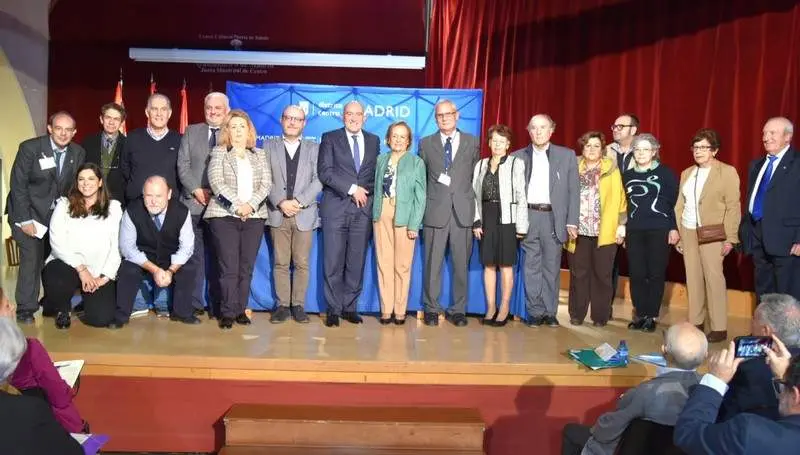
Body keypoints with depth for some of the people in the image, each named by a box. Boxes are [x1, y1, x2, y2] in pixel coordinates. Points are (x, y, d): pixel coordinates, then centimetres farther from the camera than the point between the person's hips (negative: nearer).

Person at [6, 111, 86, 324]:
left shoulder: (78, 153, -1)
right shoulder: (30, 148, -13)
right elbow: (18, 185, -12)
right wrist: (25, 220, -15)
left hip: (59, 214, 4)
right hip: (29, 212, -4)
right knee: (32, 256, -12)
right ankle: (26, 308, 1)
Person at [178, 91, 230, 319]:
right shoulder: (191, 132, 12)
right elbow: (183, 165, 6)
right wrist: (196, 190, -8)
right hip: (194, 203, 2)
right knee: (194, 256, 3)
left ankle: (216, 305, 11)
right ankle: (194, 304, 11)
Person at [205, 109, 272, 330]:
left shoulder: (259, 154, 15)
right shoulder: (219, 152, 7)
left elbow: (266, 184, 4)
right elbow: (217, 183, -6)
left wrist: (251, 205, -12)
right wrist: (237, 205, -15)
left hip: (254, 217, 3)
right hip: (224, 216, -2)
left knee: (246, 268, 3)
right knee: (229, 267, -6)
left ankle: (240, 310, 11)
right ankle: (228, 312, 2)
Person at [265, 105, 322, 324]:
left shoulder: (314, 148, 10)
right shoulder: (269, 146, 10)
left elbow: (318, 180, -1)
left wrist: (299, 202, -13)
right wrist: (280, 202, -12)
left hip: (304, 214, 0)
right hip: (277, 213, 0)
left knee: (302, 263, 1)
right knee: (280, 263, 3)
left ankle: (298, 305, 9)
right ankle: (282, 305, 10)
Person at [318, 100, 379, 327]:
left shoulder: (373, 140, 15)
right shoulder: (330, 138, 5)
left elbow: (376, 172, 15)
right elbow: (324, 171, -7)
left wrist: (366, 192, -1)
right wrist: (352, 188, -12)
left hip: (363, 208, 3)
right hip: (336, 207, -3)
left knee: (356, 262, 5)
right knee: (333, 262, -2)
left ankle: (350, 307, 15)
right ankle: (334, 309, 7)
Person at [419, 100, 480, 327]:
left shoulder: (472, 142, 10)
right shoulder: (426, 143, 9)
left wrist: (471, 202, 5)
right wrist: (424, 204, 5)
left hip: (463, 211, 1)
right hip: (435, 211, 0)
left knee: (461, 264, 4)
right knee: (432, 263, 2)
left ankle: (458, 310, 14)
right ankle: (431, 309, 13)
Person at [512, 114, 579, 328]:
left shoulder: (567, 155, 7)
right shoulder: (518, 156, 8)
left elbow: (573, 191, 5)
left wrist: (572, 222, -2)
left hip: (554, 218, 0)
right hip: (528, 217, 0)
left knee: (552, 267, 4)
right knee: (532, 268, 3)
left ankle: (550, 312, 15)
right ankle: (535, 312, 12)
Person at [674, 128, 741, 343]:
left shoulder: (727, 172, -2)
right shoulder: (686, 173, 13)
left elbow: (733, 206, -6)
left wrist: (730, 238, -12)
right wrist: (677, 234, 10)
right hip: (688, 232, 5)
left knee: (713, 277, -5)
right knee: (693, 278, 7)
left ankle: (719, 328, 1)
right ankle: (695, 323, 15)